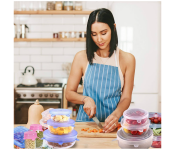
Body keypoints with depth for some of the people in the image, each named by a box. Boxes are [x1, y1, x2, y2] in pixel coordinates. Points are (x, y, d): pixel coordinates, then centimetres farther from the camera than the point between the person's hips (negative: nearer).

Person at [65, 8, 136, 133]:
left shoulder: (127, 59, 3)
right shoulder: (81, 57, 3)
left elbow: (126, 97, 4)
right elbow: (69, 93, 8)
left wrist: (116, 115, -15)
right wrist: (85, 99, -11)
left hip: (113, 123, 0)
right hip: (86, 120, 1)